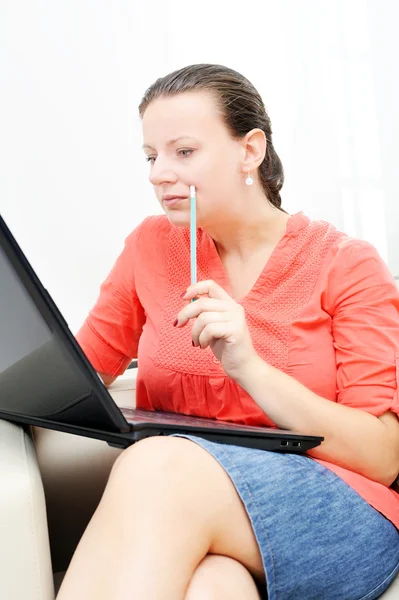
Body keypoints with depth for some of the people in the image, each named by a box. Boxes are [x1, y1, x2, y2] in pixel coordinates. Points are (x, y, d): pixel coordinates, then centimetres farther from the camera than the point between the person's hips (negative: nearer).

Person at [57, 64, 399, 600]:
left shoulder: (347, 265, 0)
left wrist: (248, 365, -18)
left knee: (159, 467, -30)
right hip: (176, 513, 1)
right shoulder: (151, 245, 10)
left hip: (337, 510, 0)